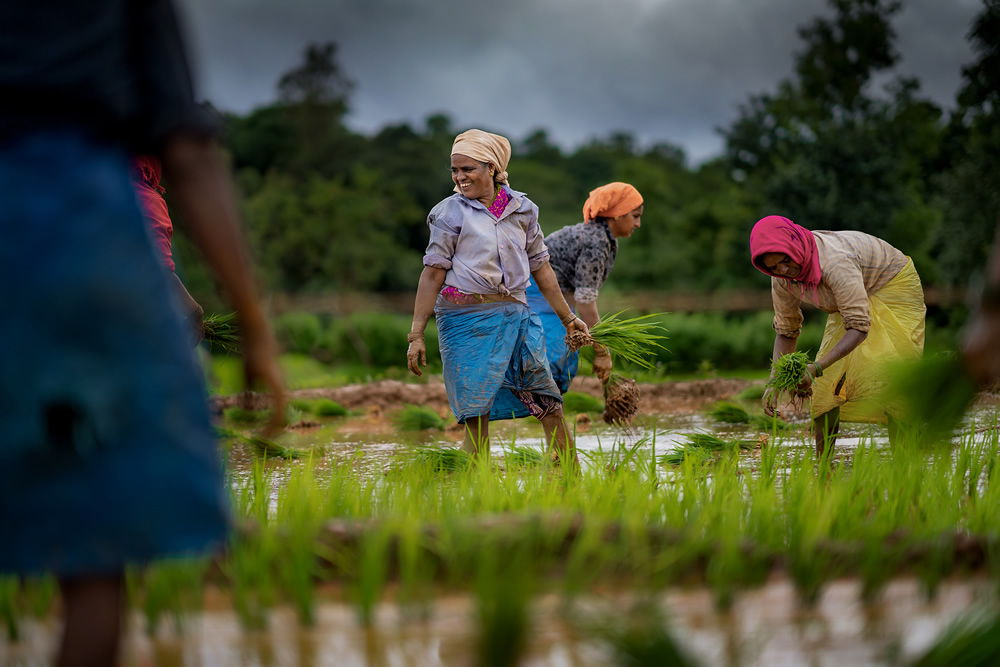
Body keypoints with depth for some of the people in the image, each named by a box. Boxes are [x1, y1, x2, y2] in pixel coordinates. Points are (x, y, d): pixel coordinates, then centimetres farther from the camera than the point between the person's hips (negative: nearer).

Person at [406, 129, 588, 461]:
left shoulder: (521, 209, 8)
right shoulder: (450, 212, -1)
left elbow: (540, 266, 17)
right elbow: (433, 273, -4)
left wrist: (567, 317, 21)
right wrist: (416, 334, -8)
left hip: (515, 315, 3)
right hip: (467, 319, -3)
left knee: (549, 403, 3)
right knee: (476, 414, -2)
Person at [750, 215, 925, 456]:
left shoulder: (834, 262, -40)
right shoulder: (782, 279, -18)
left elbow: (859, 328, -41)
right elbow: (786, 332, -4)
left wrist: (816, 368, -50)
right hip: (852, 301, 7)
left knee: (887, 379, -20)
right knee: (826, 385, -6)